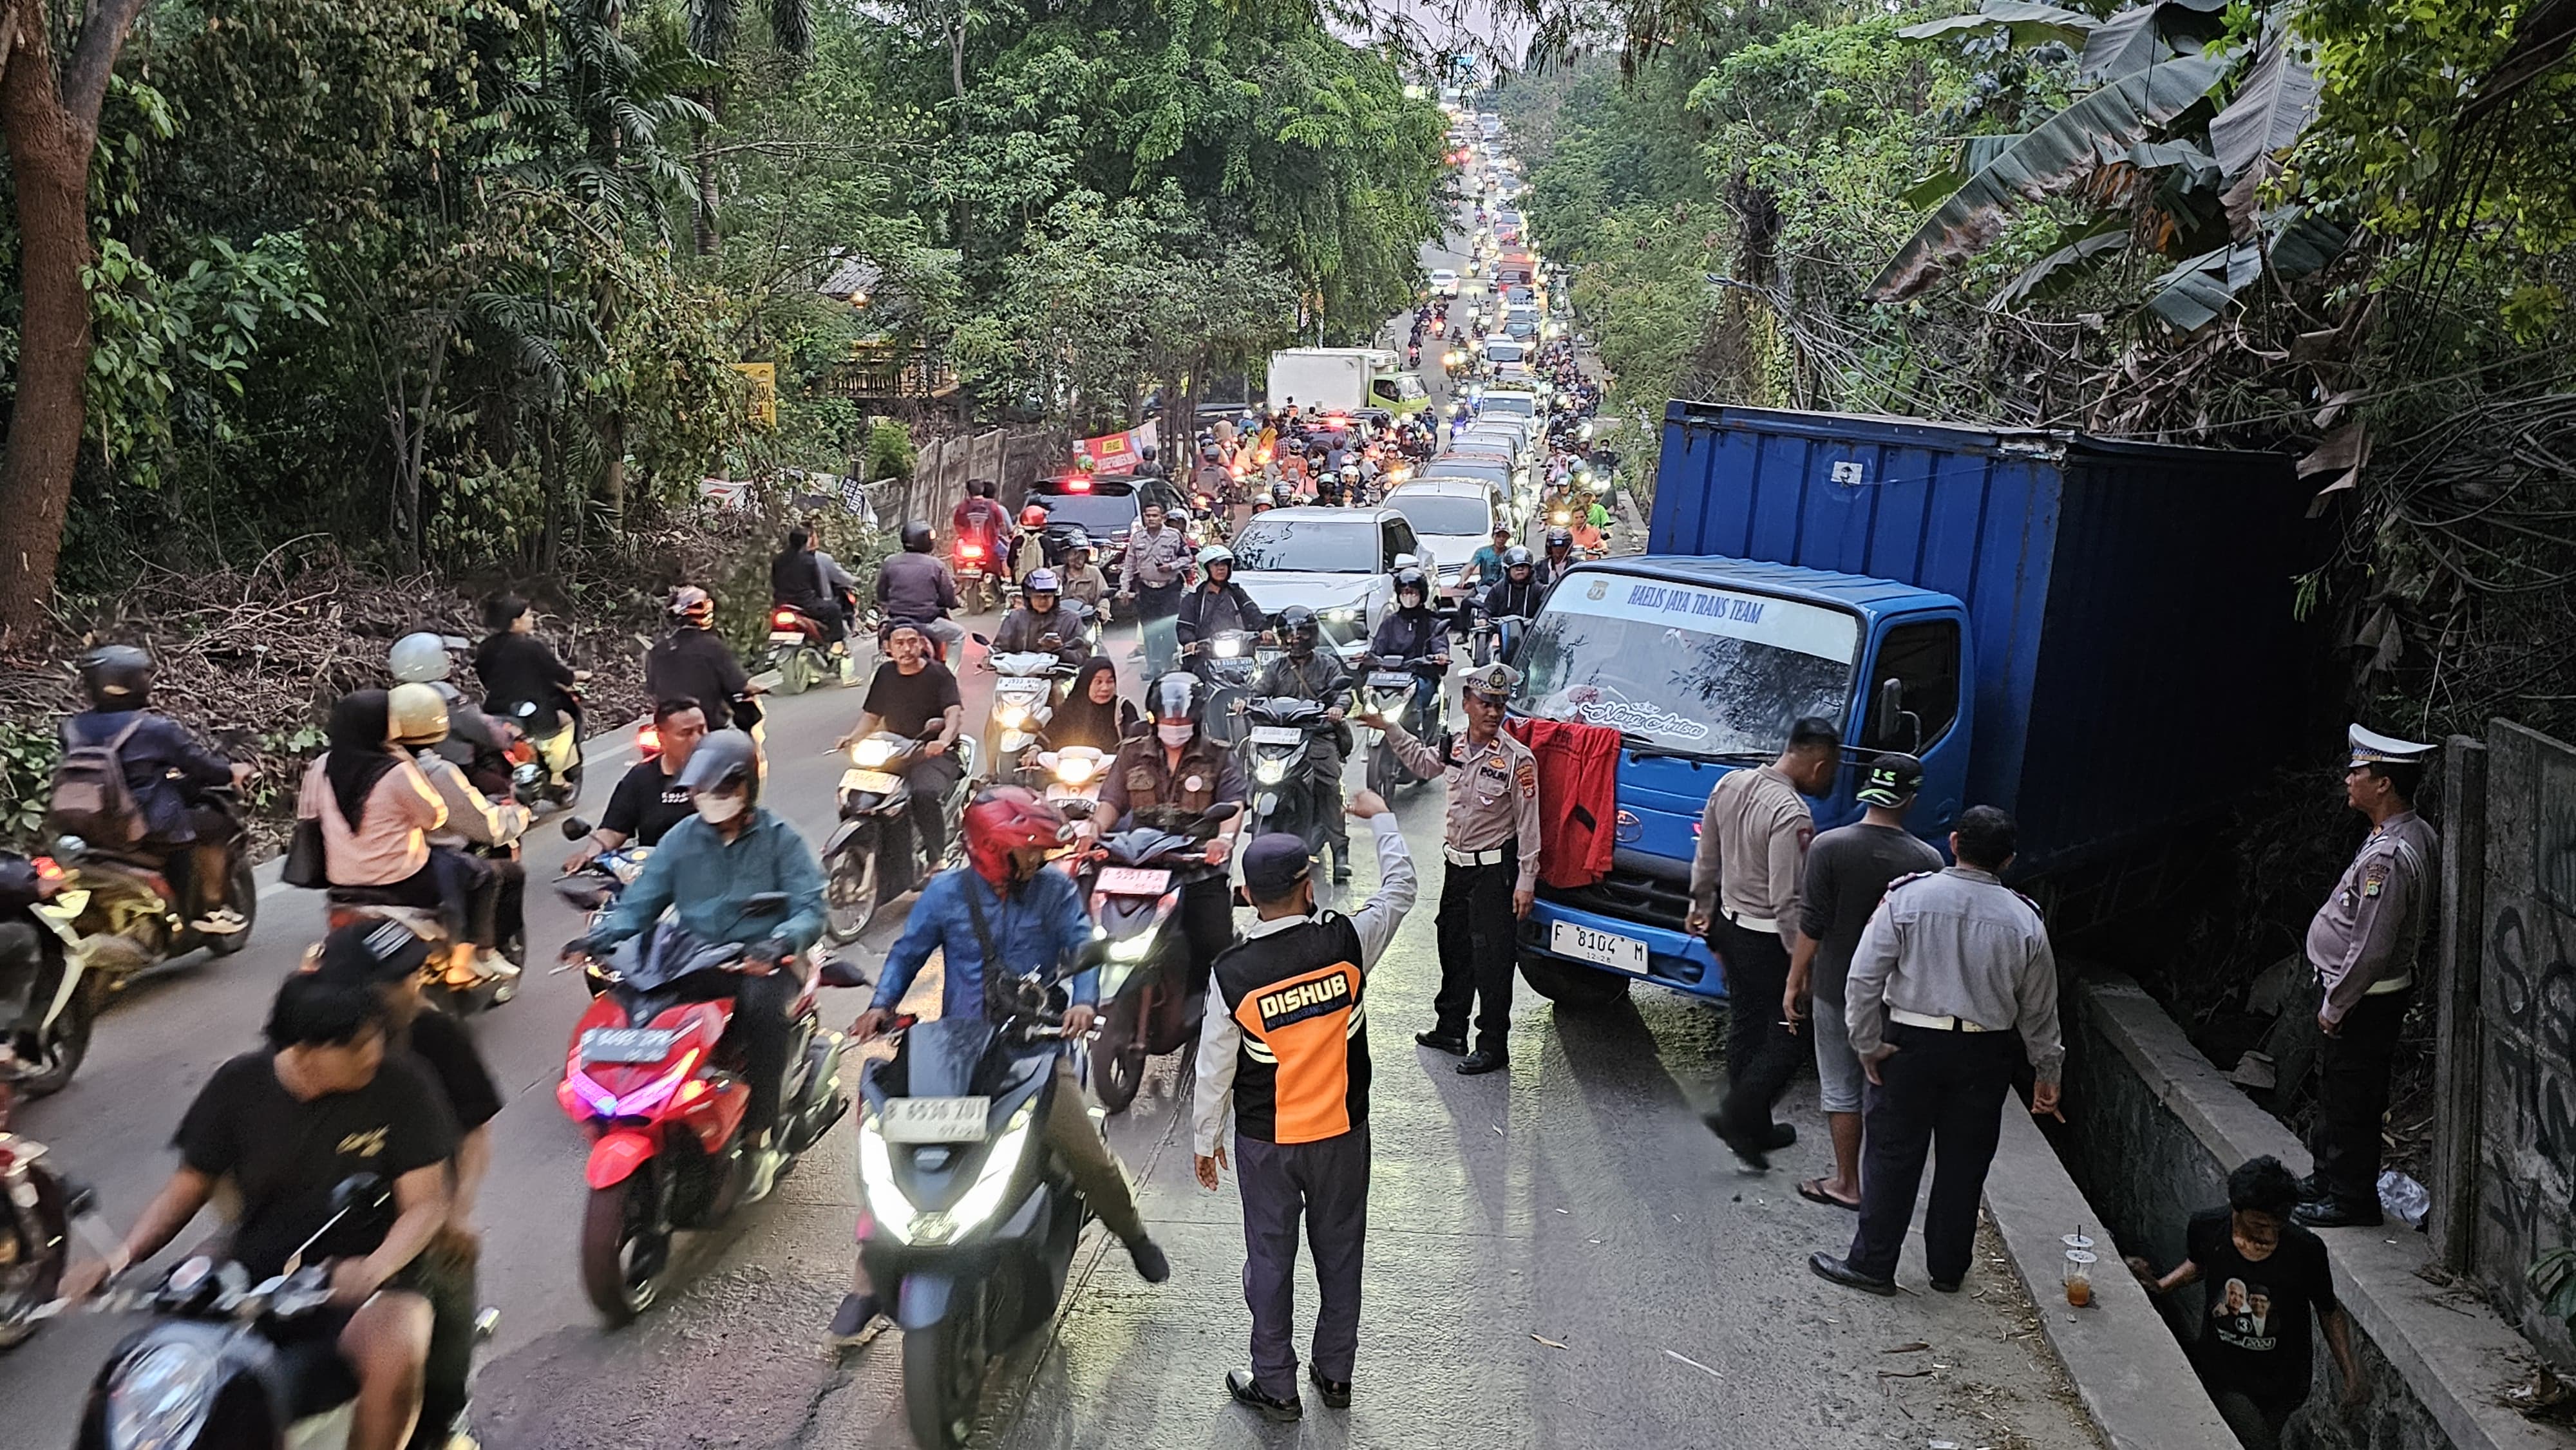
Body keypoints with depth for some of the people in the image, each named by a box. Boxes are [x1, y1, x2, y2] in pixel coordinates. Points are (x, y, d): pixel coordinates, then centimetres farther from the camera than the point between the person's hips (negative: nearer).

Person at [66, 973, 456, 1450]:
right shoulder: (239, 1086, -1)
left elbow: (426, 1204, -9)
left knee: (394, 1357, -35)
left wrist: (375, 1267, -28)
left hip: (357, 1280, -3)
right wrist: (117, 1260, -5)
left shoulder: (400, 1084, -9)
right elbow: (190, 1186, 10)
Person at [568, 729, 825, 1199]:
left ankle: (759, 1135, -25)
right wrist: (599, 937, -12)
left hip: (762, 960, -3)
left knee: (762, 1006, -37)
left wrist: (782, 941, -29)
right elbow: (640, 901, 7)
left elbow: (810, 908, -7)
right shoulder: (682, 839, 13)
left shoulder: (779, 839, 3)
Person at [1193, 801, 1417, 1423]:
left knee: (1271, 1259, 13)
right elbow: (1400, 890, 2)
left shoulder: (1232, 973, -19)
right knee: (1340, 1251, 18)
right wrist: (1380, 817, 16)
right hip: (1342, 1133, 2)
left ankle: (1274, 1385, 25)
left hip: (1265, 1143, -1)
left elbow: (1215, 1069, -9)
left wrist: (1206, 1140, 6)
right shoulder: (1347, 941, -18)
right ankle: (1335, 1372, 33)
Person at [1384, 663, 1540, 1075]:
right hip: (1456, 866, 7)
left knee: (1491, 959, -2)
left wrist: (1526, 881, -15)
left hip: (1495, 870, -7)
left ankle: (1493, 1046, 7)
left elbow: (1528, 823, -14)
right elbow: (1421, 762, 26)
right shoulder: (1453, 747, 1)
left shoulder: (1517, 758, -17)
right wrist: (1390, 728, 20)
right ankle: (1450, 1030, 33)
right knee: (1453, 949, 18)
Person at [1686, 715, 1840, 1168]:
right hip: (1768, 940, -9)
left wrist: (1700, 905, 26)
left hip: (1729, 923, 9)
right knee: (1789, 1036, 6)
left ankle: (1755, 1128, 29)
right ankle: (1736, 1115, 4)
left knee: (1745, 1026, 18)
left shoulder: (1729, 784, 0)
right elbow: (1787, 902, -25)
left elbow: (1706, 858, 12)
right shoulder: (1792, 816, -25)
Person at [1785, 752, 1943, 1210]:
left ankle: (1848, 1184, 16)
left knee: (1841, 1088, 9)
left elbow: (1811, 926, -13)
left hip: (1836, 987, -2)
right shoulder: (1927, 859, -8)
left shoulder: (1829, 847, -14)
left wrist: (1794, 982, -3)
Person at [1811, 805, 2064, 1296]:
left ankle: (1871, 1264, 14)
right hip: (1987, 1054, 2)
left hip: (1912, 1044, -2)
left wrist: (1867, 1043, -3)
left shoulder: (1907, 897, -10)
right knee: (1965, 1161, 14)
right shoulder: (2025, 921, -3)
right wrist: (2048, 1072, 17)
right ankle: (1948, 1269, 25)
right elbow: (2039, 1010, 6)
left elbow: (1864, 977, -11)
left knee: (1893, 1154, 7)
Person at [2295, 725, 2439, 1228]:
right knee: (2336, 1091, 22)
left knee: (2348, 1098, 4)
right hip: (2377, 993, 10)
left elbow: (2371, 949, -27)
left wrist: (2334, 1006, -15)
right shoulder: (2417, 834, 4)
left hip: (2364, 1000, -10)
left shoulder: (2388, 857, -28)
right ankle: (2328, 1179, 37)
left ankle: (2351, 1199, 18)